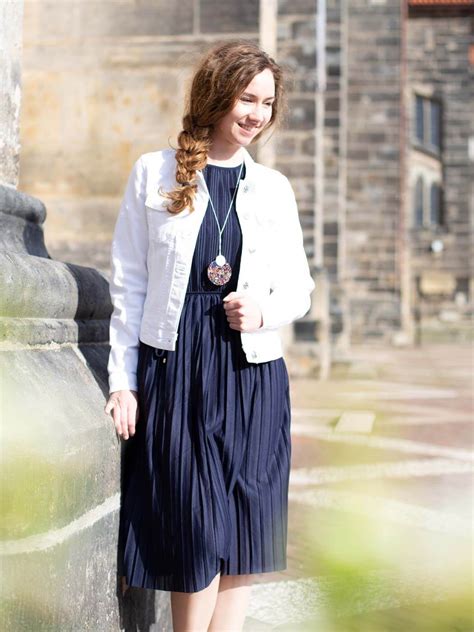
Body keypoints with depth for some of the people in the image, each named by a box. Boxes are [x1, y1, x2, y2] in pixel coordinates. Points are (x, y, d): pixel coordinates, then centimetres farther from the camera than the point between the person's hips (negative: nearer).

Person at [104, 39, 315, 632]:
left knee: (241, 536, 2)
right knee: (195, 533, -1)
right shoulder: (152, 173, 3)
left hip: (252, 374, 2)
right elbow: (128, 285, 3)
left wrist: (264, 312, -9)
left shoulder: (274, 187, 10)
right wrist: (122, 379, -1)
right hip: (173, 369, -2)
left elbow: (298, 287, 13)